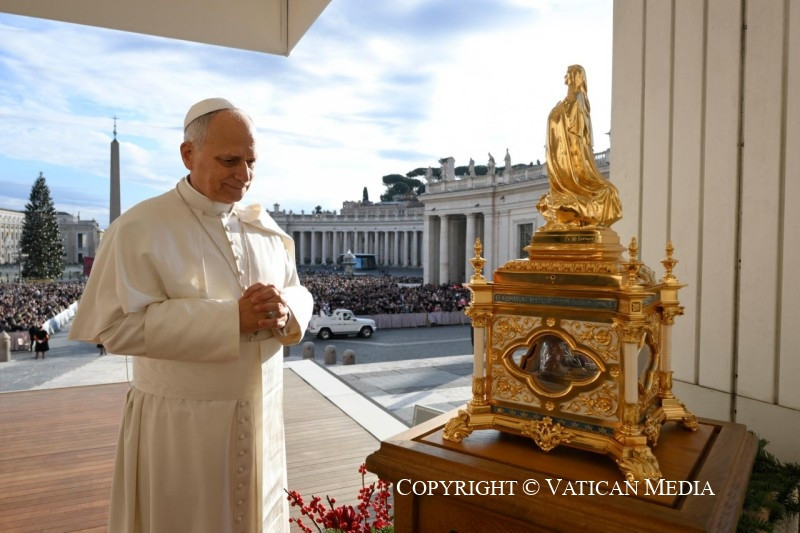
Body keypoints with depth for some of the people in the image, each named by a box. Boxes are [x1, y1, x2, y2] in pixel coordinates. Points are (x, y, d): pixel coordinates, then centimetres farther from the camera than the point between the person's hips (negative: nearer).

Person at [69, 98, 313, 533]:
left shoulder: (264, 227, 4)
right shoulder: (138, 227, -12)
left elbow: (300, 296, 7)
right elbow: (118, 324, -18)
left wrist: (285, 311, -18)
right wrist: (230, 317, -25)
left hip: (259, 416, 5)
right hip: (180, 425, -4)